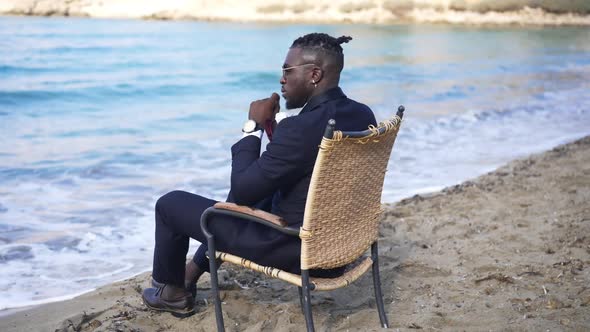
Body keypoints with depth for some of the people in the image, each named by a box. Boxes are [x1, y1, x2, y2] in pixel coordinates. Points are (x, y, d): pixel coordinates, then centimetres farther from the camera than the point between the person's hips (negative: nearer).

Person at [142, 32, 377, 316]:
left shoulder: (301, 127, -28)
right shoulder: (364, 115, -1)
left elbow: (242, 190, -20)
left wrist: (253, 127, -10)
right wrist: (275, 133, 3)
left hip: (295, 249, -8)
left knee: (171, 203, 7)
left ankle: (171, 292, 32)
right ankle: (193, 271, 48)